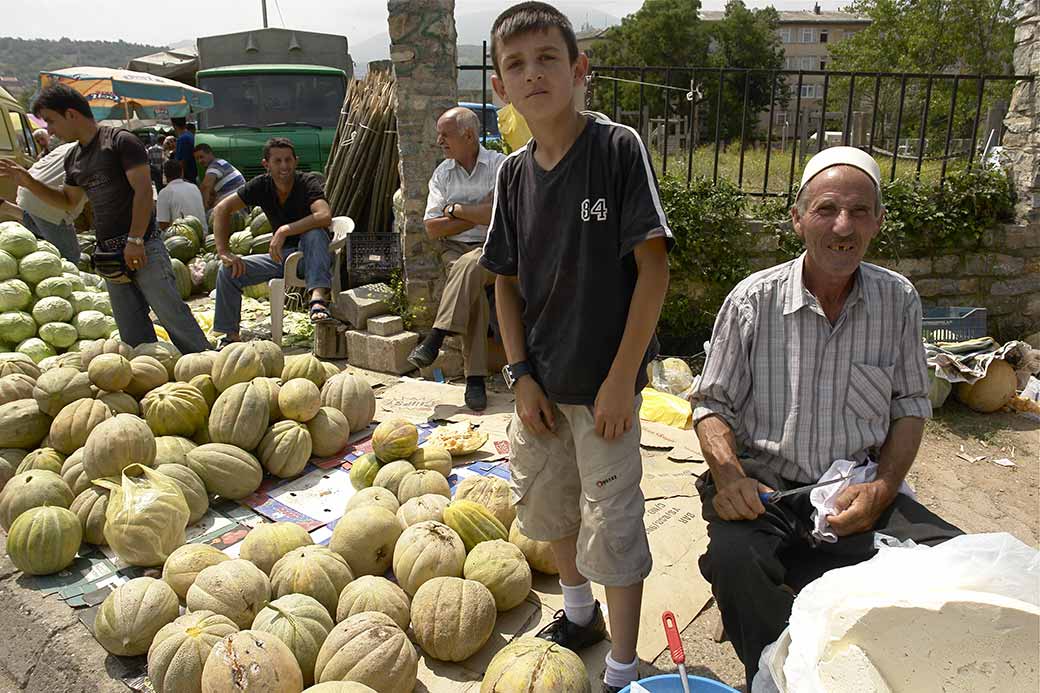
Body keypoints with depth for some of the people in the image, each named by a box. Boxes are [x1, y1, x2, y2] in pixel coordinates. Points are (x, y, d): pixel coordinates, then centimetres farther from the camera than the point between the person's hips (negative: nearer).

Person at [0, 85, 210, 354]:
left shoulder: (121, 141, -7)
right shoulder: (74, 158, 16)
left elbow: (143, 190, -14)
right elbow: (68, 201, 29)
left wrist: (135, 240, -20)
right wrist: (28, 182, 15)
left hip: (143, 248, -7)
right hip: (110, 254, 7)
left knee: (171, 312, -7)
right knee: (132, 331, 7)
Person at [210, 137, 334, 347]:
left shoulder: (308, 183, -17)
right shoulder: (262, 185, -4)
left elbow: (325, 216, -37)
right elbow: (222, 209, -4)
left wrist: (285, 231, -39)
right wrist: (224, 252, -14)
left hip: (311, 254, -5)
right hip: (281, 255, 5)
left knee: (314, 233, -37)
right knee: (229, 271, -9)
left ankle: (318, 299, -48)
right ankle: (231, 335, 3)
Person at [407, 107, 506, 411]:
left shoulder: (501, 165, 0)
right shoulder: (442, 173, 12)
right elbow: (432, 229, 4)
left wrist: (455, 209, -5)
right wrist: (478, 214, -6)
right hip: (456, 251, 2)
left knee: (469, 265, -38)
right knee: (473, 290, -31)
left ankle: (435, 339, -34)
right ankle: (475, 378, -32)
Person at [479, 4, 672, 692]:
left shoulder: (618, 147, -13)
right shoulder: (514, 173, 2)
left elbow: (654, 265, -15)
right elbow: (507, 281, 7)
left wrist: (622, 378, -17)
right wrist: (522, 375, -1)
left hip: (606, 382, -6)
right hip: (541, 382, 6)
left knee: (611, 523, 3)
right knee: (541, 501, 20)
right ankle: (579, 612, 48)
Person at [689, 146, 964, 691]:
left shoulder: (899, 300, 4)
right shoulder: (753, 299, -4)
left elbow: (911, 405, 10)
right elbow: (713, 402, 2)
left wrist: (883, 488, -6)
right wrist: (727, 471, -18)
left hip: (860, 495, 3)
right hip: (764, 488, -2)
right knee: (734, 560, -32)